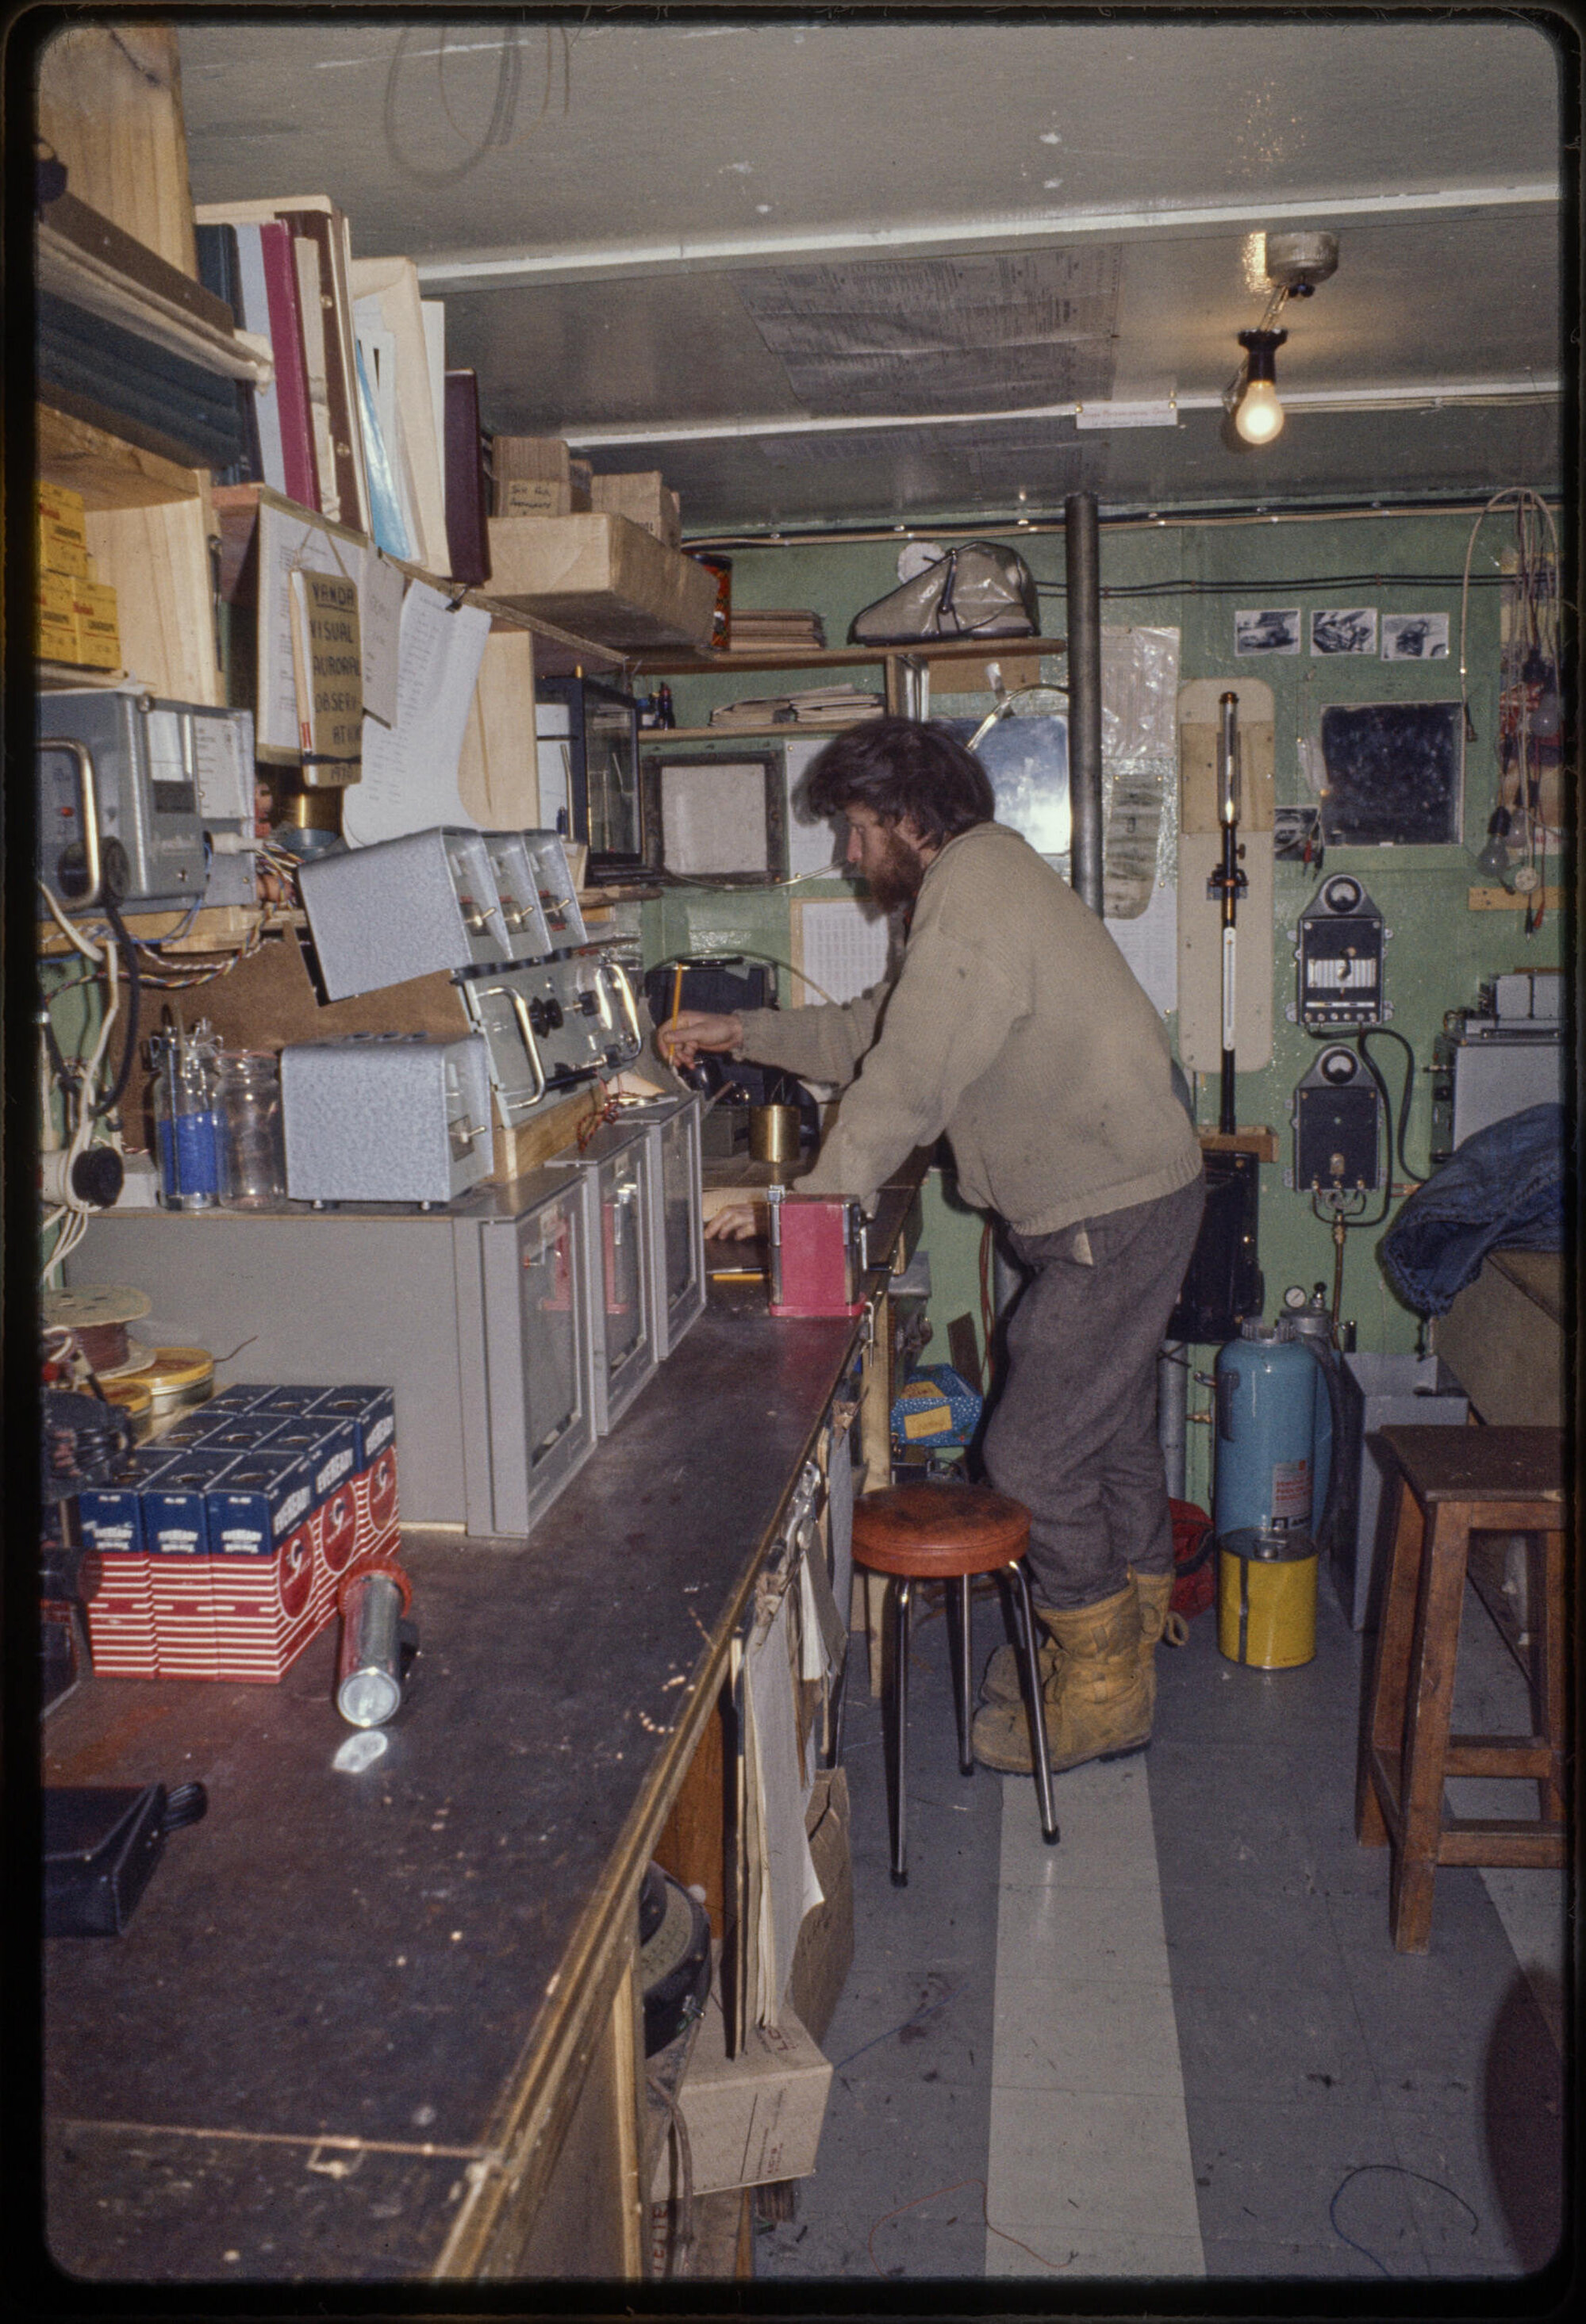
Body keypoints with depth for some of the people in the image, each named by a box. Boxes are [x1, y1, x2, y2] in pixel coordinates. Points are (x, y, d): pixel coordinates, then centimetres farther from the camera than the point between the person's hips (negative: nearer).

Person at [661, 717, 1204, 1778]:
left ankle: (1100, 1697, 13)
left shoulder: (971, 893, -18)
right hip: (1123, 1200, 11)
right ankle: (1128, 1642, 37)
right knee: (1110, 1430, 20)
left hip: (1111, 1216, -11)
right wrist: (745, 1034, 20)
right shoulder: (983, 878, 16)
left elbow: (905, 1085, -21)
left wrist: (805, 1204, -14)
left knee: (1036, 1452, -4)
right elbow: (875, 1032, 23)